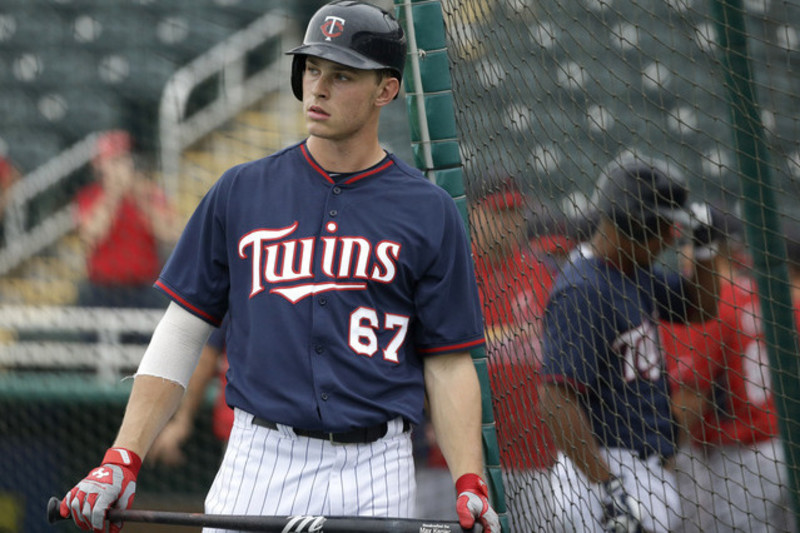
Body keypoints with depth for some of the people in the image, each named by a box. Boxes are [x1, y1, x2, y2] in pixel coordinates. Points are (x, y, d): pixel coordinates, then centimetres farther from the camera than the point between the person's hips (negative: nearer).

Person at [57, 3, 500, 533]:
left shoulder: (430, 212, 5)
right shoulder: (241, 192, 8)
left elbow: (447, 364, 4)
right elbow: (182, 332, 9)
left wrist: (470, 482, -11)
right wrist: (122, 459, -1)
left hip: (377, 472, -1)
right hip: (259, 465, 1)